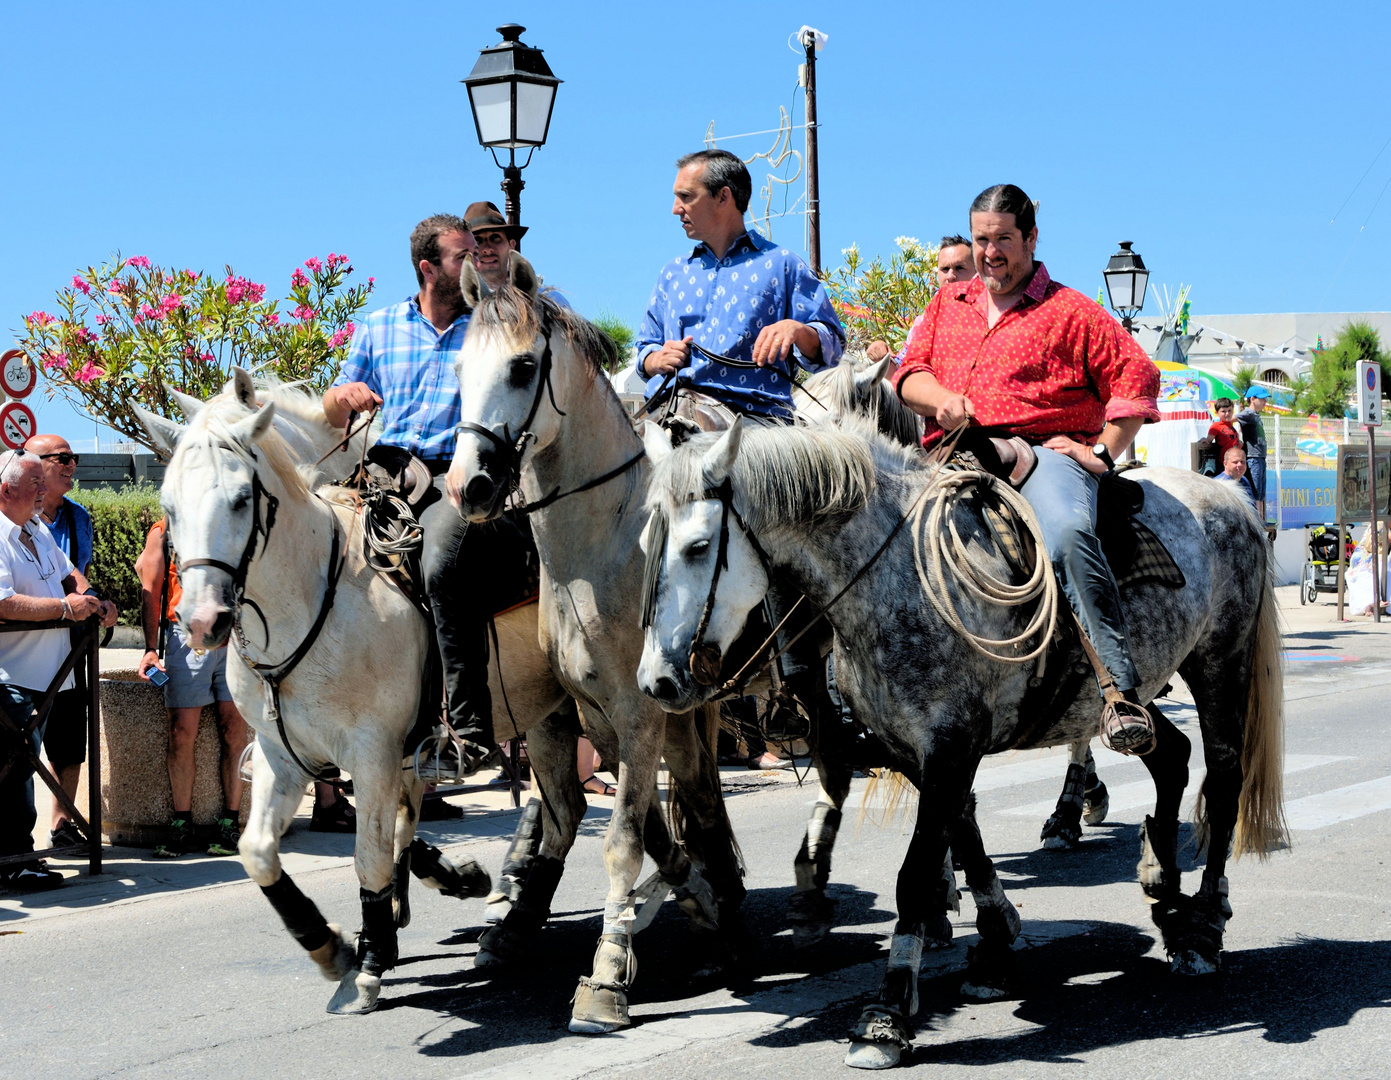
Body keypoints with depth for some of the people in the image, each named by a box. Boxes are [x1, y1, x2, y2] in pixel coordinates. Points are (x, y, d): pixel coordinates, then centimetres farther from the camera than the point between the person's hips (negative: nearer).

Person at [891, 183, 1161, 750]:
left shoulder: (1070, 311, 10)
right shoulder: (948, 304, 24)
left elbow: (1136, 377, 5)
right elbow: (909, 372, 18)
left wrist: (1101, 452, -6)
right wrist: (941, 399, -5)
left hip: (1044, 449, -5)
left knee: (1068, 533, -37)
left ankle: (1123, 690, -39)